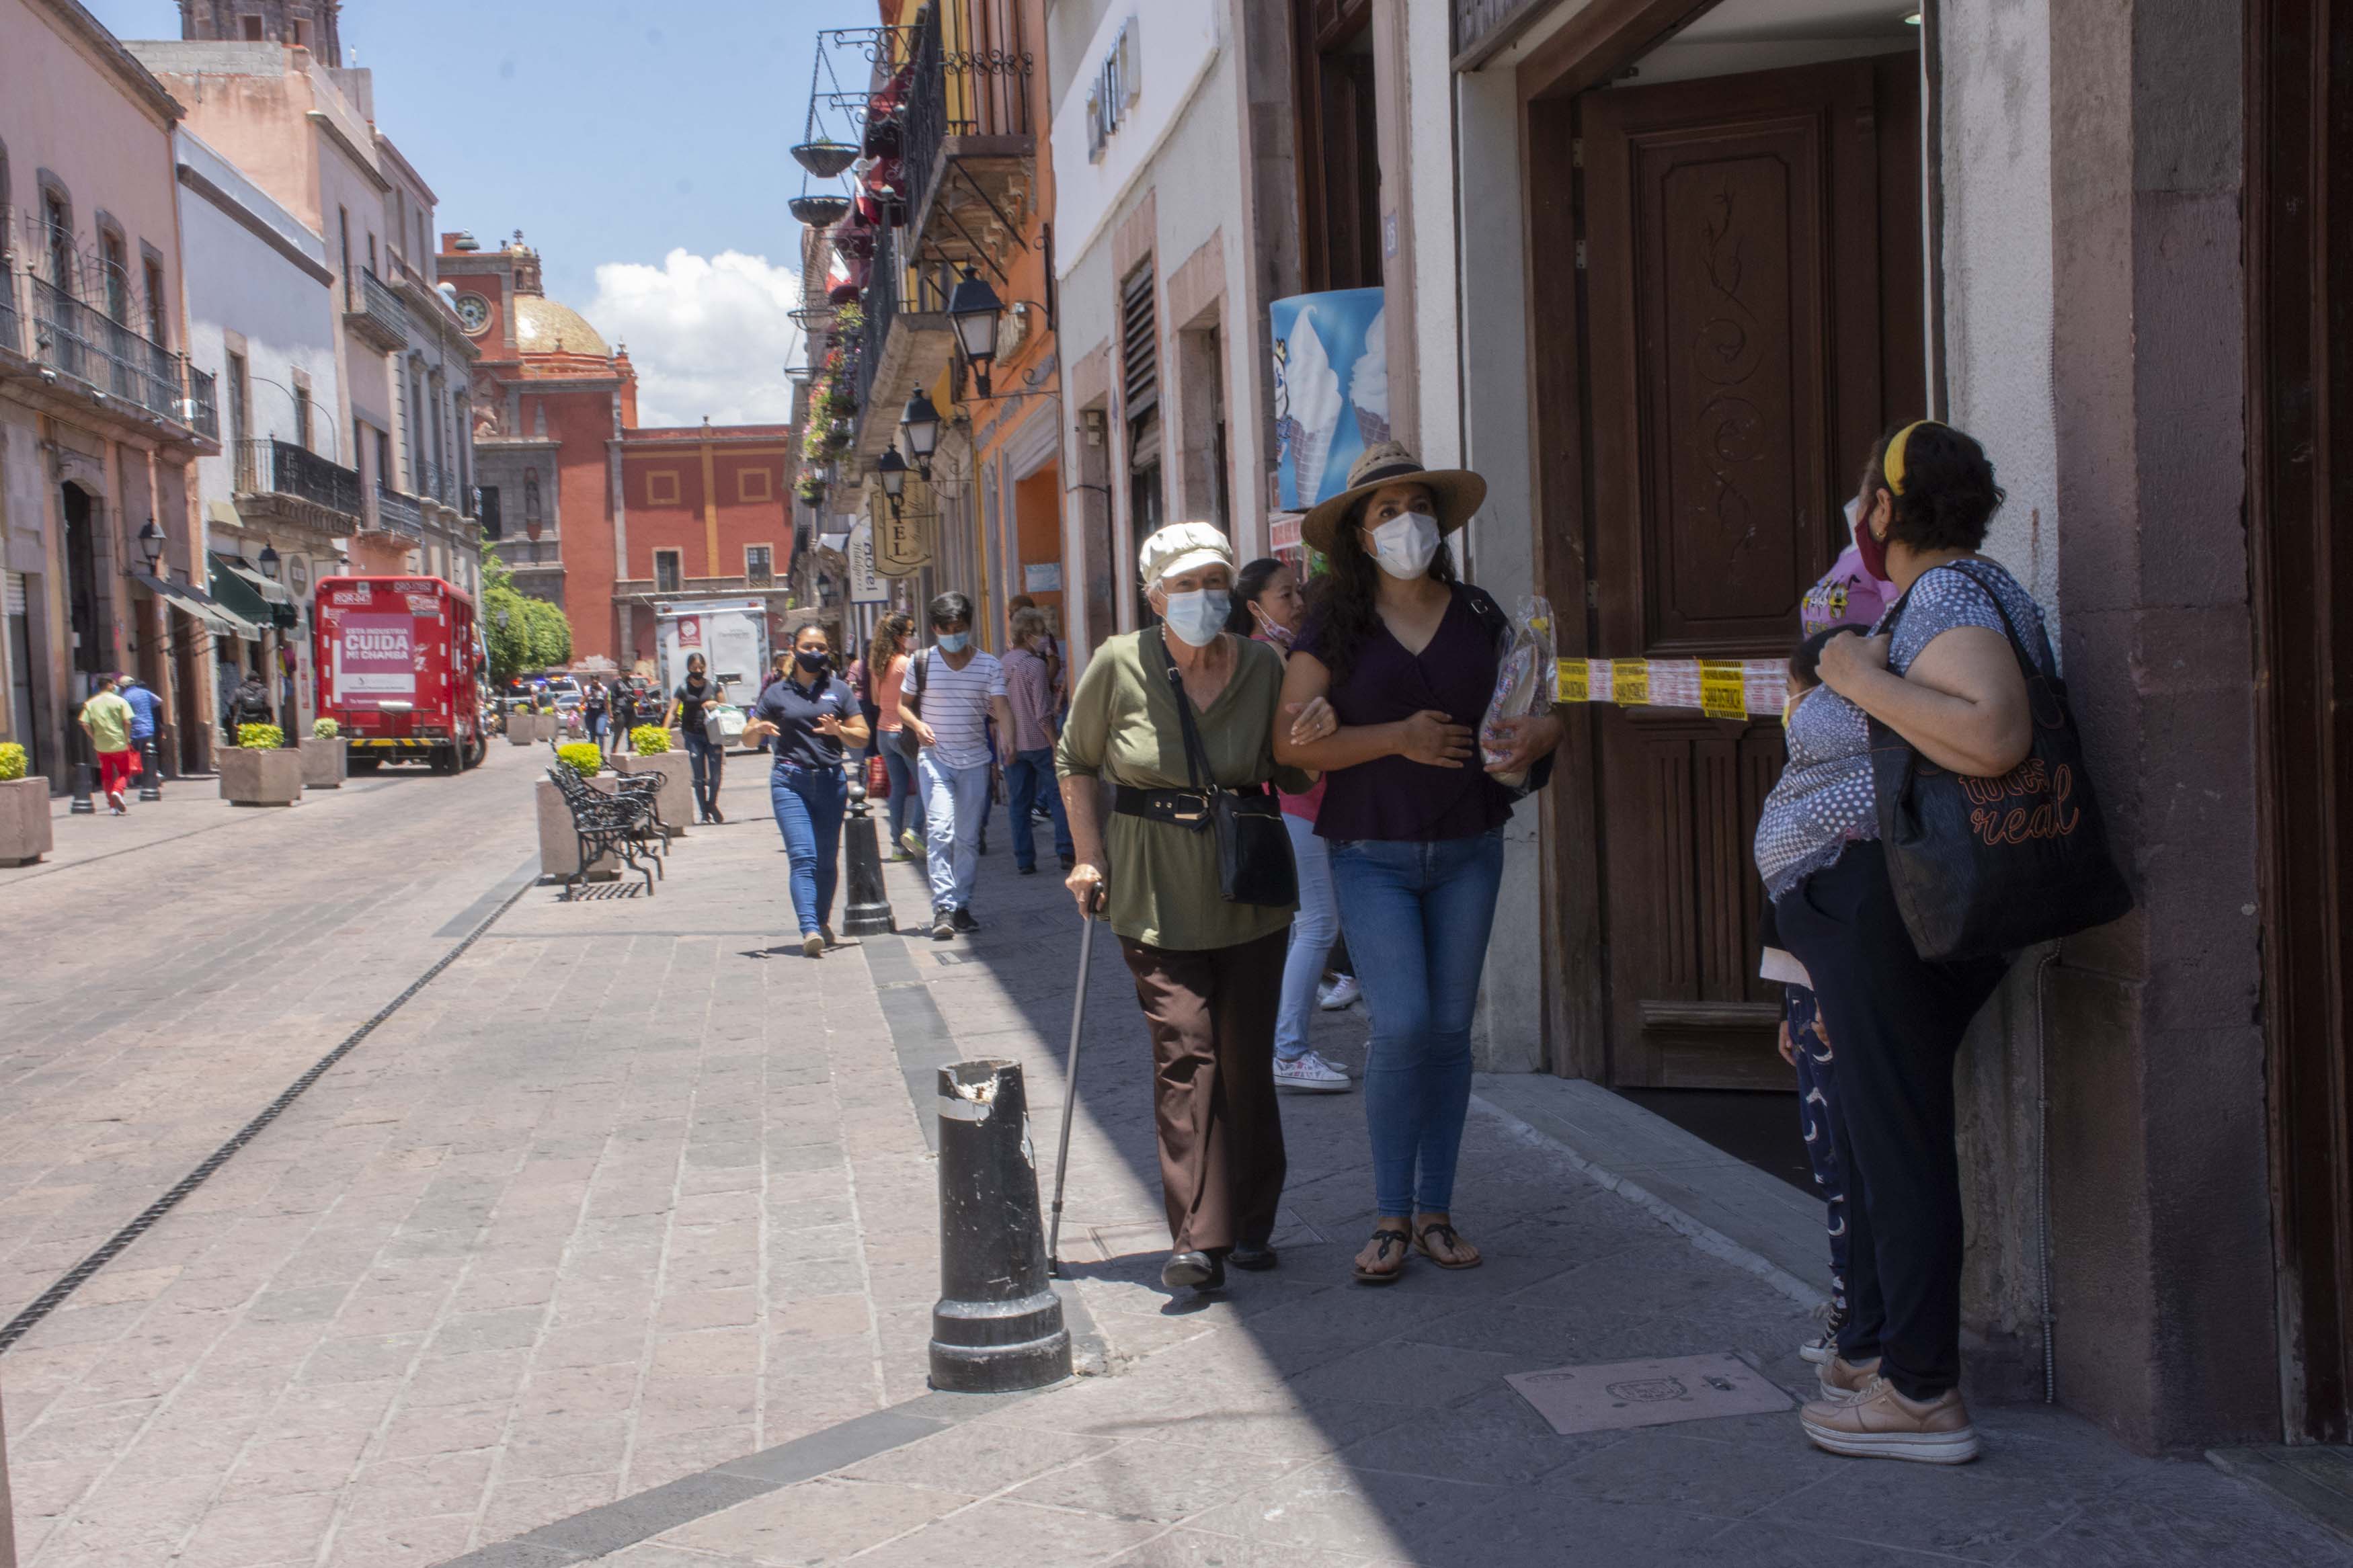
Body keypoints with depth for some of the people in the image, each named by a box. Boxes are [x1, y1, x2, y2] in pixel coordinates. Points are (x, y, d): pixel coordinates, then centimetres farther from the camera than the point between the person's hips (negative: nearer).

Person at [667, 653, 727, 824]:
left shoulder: (714, 686, 6)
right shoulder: (683, 689, 2)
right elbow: (672, 712, -1)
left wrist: (716, 705, -10)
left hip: (712, 734, 1)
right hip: (693, 736, -1)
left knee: (716, 774, -2)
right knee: (699, 777, 2)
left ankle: (713, 804, 23)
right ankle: (704, 813, 11)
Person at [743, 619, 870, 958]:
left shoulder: (839, 690, 9)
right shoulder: (778, 693, 7)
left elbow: (862, 737, 7)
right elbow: (749, 737, 10)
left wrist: (839, 730, -14)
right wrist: (758, 729, -13)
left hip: (831, 781, 2)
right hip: (790, 781, -2)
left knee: (827, 859, 9)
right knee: (803, 857, -14)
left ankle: (823, 921, 28)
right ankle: (810, 930, -23)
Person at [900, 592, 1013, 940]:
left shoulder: (989, 666, 0)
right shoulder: (921, 663, 1)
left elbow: (1001, 708, -12)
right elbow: (903, 705, 9)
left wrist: (1007, 740, -32)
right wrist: (917, 725, -14)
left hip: (975, 760, 1)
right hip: (935, 758, -1)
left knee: (969, 837, 6)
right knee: (940, 831, -15)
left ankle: (962, 906, 16)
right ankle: (942, 907, -14)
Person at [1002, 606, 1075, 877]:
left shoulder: (1002, 664, 7)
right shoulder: (1035, 665, -14)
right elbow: (1043, 713, -17)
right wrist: (1056, 747, -14)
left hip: (1011, 743, 6)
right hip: (1038, 741, -6)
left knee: (1019, 803, 8)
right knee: (1059, 795, 3)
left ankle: (1024, 860, 8)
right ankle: (1066, 852, -3)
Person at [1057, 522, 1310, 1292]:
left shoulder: (1261, 667, 0)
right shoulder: (1119, 665, -5)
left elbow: (1294, 774, 9)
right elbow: (1076, 761, 7)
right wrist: (1089, 856, 2)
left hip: (1250, 890, 2)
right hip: (1157, 893, -2)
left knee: (1247, 1059, 7)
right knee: (1184, 1052, -11)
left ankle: (1250, 1224, 21)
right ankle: (1199, 1239, -9)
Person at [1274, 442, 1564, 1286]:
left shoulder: (1480, 616, 6)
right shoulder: (1334, 627, -2)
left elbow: (1542, 703, 14)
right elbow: (1291, 742, -9)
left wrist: (1539, 733, -9)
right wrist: (1397, 737, -17)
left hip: (1468, 850, 3)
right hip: (1371, 853, -3)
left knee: (1450, 1028, 6)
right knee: (1401, 1025, -12)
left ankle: (1435, 1211, 18)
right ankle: (1391, 1217, 3)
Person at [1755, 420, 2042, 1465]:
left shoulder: (1949, 600, -15)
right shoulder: (1942, 596, 18)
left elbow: (1995, 738, -32)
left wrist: (1860, 676, -23)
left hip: (1885, 901, -11)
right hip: (1868, 912, 11)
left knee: (1897, 1141, -6)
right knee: (1870, 1132, 18)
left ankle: (1922, 1393, 1)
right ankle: (1870, 1347, 30)